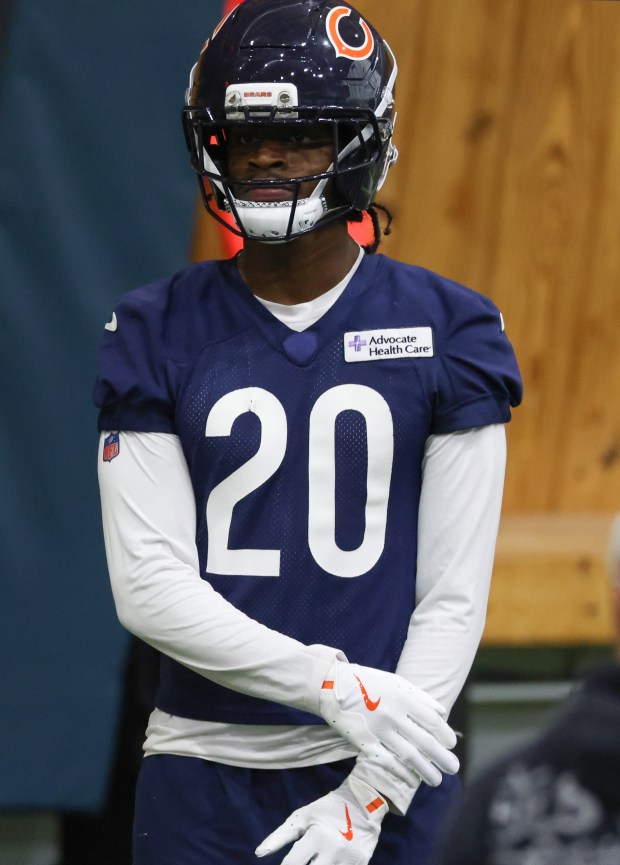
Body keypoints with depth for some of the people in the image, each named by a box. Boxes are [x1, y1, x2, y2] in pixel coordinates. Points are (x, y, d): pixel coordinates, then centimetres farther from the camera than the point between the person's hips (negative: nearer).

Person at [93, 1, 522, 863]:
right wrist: (338, 686, -15)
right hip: (205, 774, 1)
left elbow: (454, 598, -2)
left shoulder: (447, 331, 2)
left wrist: (375, 793, -11)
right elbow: (149, 586, -4)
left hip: (386, 778, -1)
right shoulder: (157, 333, 4)